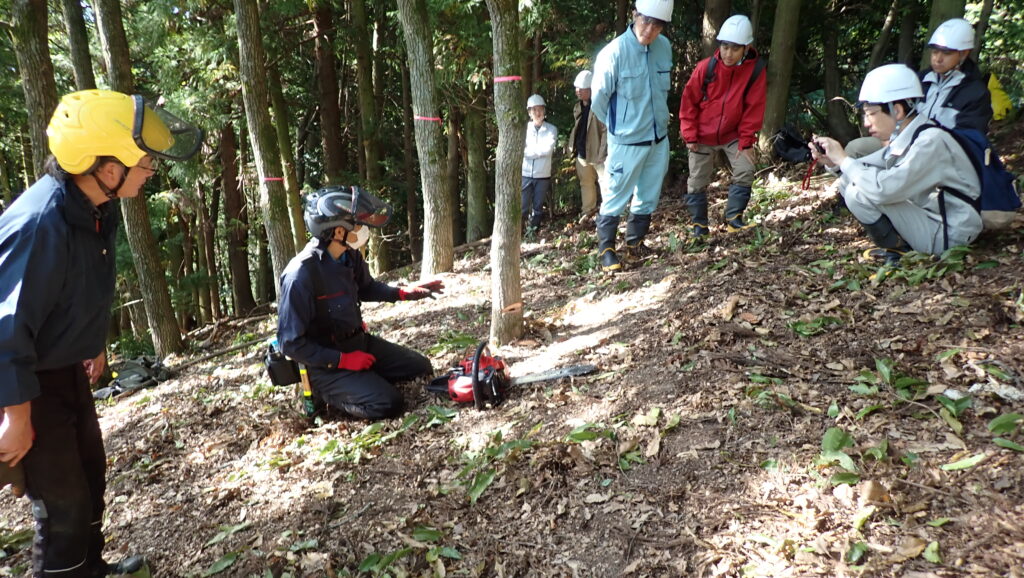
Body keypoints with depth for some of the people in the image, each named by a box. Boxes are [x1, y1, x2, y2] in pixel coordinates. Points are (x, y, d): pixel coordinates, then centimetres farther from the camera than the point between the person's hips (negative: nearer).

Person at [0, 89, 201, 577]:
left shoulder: (99, 207, -5)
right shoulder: (40, 224, -33)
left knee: (90, 475, 22)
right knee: (64, 504, 2)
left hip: (68, 369, 9)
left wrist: (94, 346, 21)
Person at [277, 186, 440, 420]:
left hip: (359, 343, 8)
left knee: (420, 367, 8)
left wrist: (405, 293, 6)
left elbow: (366, 288, 19)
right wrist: (343, 360, -22)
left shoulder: (350, 256, -5)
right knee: (387, 403, -21)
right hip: (327, 363, -7)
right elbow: (291, 343, -24)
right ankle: (326, 391, 2)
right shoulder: (300, 274, -29)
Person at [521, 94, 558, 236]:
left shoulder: (551, 129, 2)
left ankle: (533, 232, 19)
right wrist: (539, 150, -13)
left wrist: (528, 149, -10)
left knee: (538, 208, 9)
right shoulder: (524, 128, 5)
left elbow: (548, 149, -12)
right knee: (522, 207, -2)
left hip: (543, 175, 0)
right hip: (525, 174, 0)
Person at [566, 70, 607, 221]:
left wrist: (602, 153, -22)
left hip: (596, 153, -8)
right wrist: (570, 144, 12)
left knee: (605, 182, -6)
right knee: (586, 182, 17)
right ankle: (588, 210, 30)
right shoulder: (578, 107, 10)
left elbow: (606, 131, -18)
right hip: (581, 152, 8)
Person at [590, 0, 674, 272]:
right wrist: (618, 125, 4)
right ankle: (606, 249, 18)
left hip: (659, 138, 6)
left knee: (649, 197, 16)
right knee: (616, 198, 4)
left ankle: (635, 242, 34)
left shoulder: (665, 47, -1)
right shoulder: (614, 52, -19)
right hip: (627, 142, -6)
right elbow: (598, 100, -9)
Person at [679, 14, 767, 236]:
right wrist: (690, 136, -9)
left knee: (745, 172, -11)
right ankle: (699, 224, 20)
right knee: (697, 181, 5)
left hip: (733, 135, 1)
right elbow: (689, 102, -8)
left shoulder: (755, 69, -14)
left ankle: (733, 218, 3)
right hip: (703, 136, -1)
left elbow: (754, 108, -8)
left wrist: (746, 141, -9)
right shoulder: (705, 67, -16)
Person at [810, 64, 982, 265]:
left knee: (858, 193, -22)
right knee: (847, 182, 4)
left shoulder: (931, 142, -24)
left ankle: (898, 248, -3)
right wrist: (833, 162, -10)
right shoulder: (905, 137, 2)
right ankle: (898, 240, 5)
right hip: (927, 216, 9)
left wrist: (843, 159, -23)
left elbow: (884, 189, -35)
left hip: (948, 235, -9)